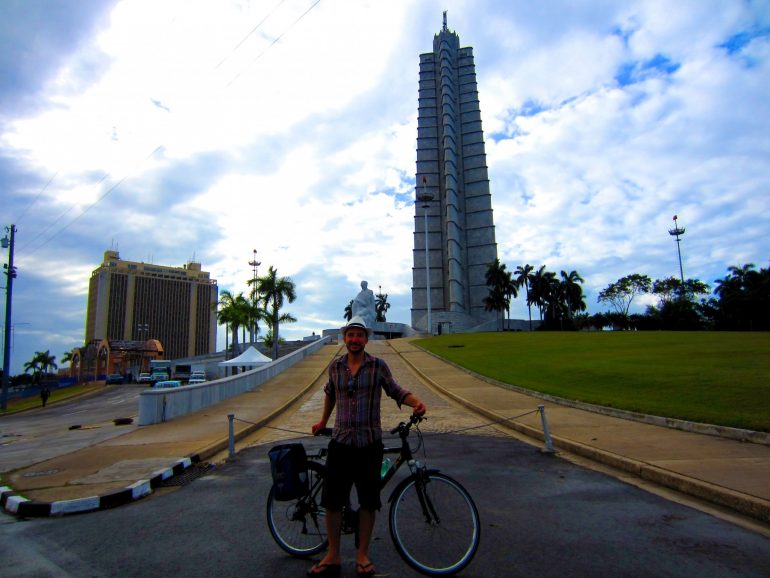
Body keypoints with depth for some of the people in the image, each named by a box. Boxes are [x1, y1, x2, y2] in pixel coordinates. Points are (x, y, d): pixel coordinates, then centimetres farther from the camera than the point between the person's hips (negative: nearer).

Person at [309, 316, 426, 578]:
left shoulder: (378, 366, -4)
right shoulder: (335, 366, 4)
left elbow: (395, 390, 4)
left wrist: (416, 402, -14)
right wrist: (323, 421, 28)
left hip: (369, 444, -2)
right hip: (340, 443, 2)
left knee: (368, 501, 8)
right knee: (332, 500, 7)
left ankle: (362, 555, 27)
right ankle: (332, 556, 25)